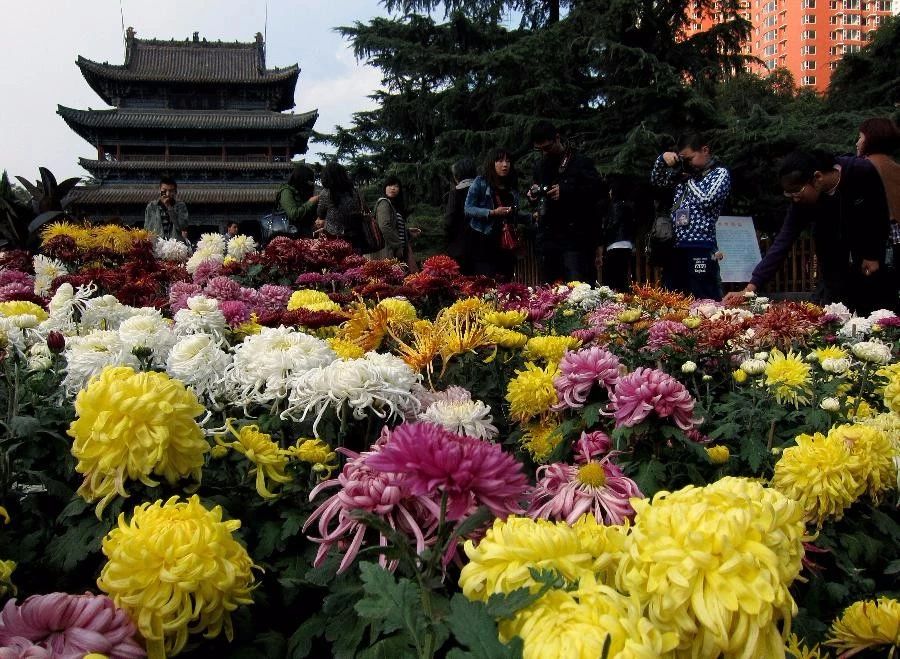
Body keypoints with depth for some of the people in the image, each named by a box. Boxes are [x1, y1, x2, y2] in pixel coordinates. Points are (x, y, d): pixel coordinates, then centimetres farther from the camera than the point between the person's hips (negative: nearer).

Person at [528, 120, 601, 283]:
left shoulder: (580, 162, -2)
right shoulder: (540, 165, 17)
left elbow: (596, 190, -11)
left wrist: (565, 191, -19)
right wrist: (533, 194, 3)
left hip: (575, 238, -6)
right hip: (548, 237, 6)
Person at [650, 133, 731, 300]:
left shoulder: (720, 173, 1)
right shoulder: (684, 173, 19)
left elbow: (706, 199, -14)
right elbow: (656, 181, 27)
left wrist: (690, 178, 0)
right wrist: (663, 159, 9)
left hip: (700, 248, -7)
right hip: (673, 248, 7)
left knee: (704, 303, -9)